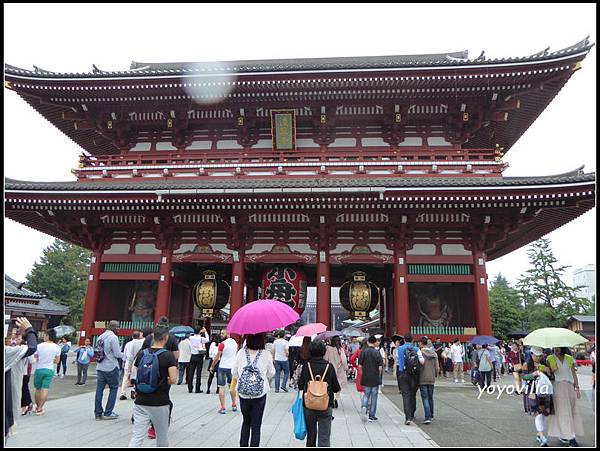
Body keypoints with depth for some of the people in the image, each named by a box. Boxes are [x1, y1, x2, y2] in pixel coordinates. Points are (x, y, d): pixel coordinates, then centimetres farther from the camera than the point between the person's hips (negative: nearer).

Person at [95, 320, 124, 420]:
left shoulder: (101, 336, 10)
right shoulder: (113, 337, -15)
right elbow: (117, 354, -15)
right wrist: (124, 355, 3)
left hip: (100, 367, 7)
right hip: (111, 368, -7)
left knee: (99, 389, 8)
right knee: (113, 389, 5)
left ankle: (98, 413, 13)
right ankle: (108, 413, 6)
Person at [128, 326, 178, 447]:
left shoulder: (141, 354, 2)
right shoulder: (169, 356, -11)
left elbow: (137, 375, 11)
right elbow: (173, 380, -16)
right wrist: (166, 381, 5)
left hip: (141, 402, 3)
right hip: (160, 403, -3)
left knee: (137, 436, 4)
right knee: (162, 437, 15)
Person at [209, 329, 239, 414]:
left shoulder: (223, 344, -14)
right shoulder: (235, 342, 5)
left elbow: (217, 357, -10)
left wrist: (212, 366, 1)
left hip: (223, 367, -6)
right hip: (232, 367, 6)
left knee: (221, 387, 1)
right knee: (232, 386, 19)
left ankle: (223, 408, 0)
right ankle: (234, 405, 25)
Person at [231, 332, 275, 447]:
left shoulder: (241, 353, -8)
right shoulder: (266, 355, -11)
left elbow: (234, 374, 2)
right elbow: (271, 374, 2)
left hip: (243, 394, 2)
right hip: (260, 395, -2)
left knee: (246, 422, 23)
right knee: (256, 426, 10)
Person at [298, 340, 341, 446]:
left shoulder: (306, 365, -9)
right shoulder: (329, 366, -10)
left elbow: (300, 386, -3)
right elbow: (336, 388, -5)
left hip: (308, 406, 1)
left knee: (311, 435, 20)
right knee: (324, 437, 5)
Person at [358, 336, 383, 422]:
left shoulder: (363, 352, -3)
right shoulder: (377, 352, -9)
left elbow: (360, 365, -4)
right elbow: (380, 367, -11)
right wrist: (378, 375, 7)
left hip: (365, 377, 2)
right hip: (375, 378, -2)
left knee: (366, 394, 17)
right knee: (374, 396, 9)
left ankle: (364, 405, -10)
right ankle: (371, 416, 13)